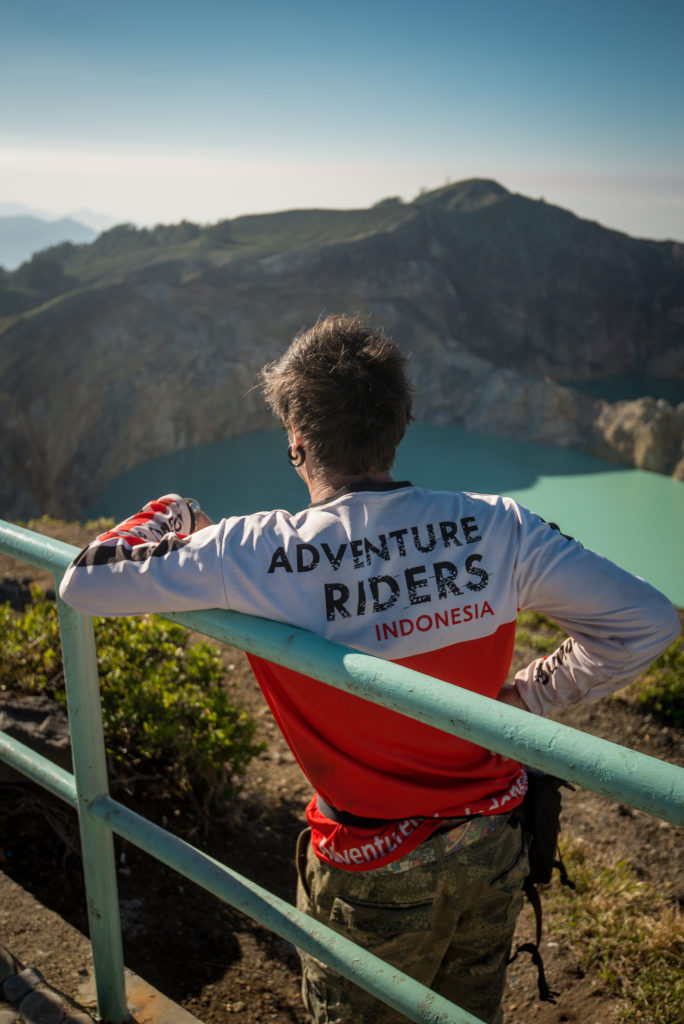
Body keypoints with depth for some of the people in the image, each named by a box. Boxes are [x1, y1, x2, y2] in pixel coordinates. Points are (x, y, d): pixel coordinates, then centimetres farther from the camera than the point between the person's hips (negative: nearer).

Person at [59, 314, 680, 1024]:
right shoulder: (496, 528, -18)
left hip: (373, 878, -3)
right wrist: (525, 696, -2)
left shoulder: (255, 555, -24)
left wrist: (170, 517, 5)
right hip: (494, 853, 4)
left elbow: (85, 586, -13)